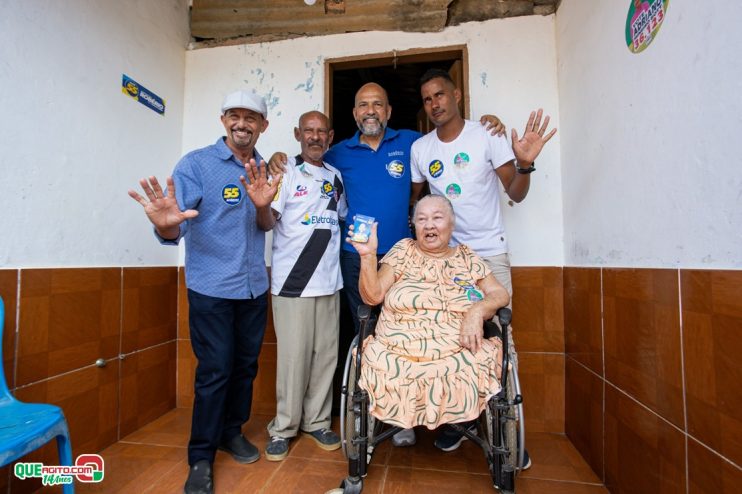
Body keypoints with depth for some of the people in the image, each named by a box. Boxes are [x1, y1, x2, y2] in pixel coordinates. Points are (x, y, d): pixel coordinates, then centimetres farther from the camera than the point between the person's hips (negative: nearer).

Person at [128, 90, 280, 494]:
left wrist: (262, 205, -20)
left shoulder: (264, 170, 8)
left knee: (245, 366, 14)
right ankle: (201, 458, 22)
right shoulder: (195, 163, -7)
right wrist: (167, 224, -40)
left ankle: (233, 431, 36)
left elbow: (267, 225, 2)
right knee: (214, 372, 1)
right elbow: (176, 228, -16)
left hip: (254, 286, 5)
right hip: (211, 288, -4)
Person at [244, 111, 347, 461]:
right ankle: (283, 428, 21)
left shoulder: (336, 177, 12)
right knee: (293, 356, 1)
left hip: (329, 280, 5)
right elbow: (267, 224, -11)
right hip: (292, 282, -4)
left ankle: (317, 422, 28)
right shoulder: (285, 172, -2)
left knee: (326, 354, 10)